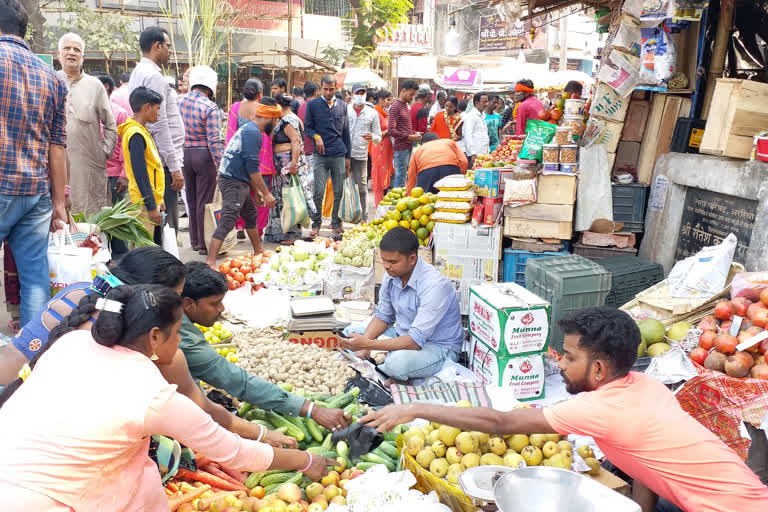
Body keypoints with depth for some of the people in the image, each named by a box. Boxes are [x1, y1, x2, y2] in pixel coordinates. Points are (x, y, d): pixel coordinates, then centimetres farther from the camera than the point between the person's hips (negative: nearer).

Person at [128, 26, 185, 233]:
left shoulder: (138, 73, 20)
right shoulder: (153, 77, -12)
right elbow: (160, 125, -18)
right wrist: (174, 167, -18)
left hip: (149, 161, 10)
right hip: (162, 162, -10)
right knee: (167, 224, -9)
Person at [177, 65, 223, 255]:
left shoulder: (179, 101, 4)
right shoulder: (209, 107, -14)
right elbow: (213, 140, -16)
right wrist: (219, 164, -11)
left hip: (184, 153, 6)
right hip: (204, 155, -6)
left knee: (191, 200, 15)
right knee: (204, 202, 1)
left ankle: (194, 240, 25)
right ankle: (204, 244, 6)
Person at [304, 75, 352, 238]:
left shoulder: (342, 106, 11)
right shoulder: (312, 105, 3)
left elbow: (345, 132, 14)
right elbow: (307, 127, 9)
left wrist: (348, 156, 12)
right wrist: (316, 136, -13)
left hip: (339, 155, 2)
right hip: (320, 155, -2)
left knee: (338, 192, 5)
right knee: (318, 192, -6)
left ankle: (336, 224, 17)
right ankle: (316, 224, 8)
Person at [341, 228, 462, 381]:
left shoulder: (434, 285, -30)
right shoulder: (391, 275, -6)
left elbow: (415, 341, -33)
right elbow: (382, 316, 9)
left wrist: (368, 344, -35)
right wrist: (363, 344, -10)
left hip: (439, 347, -7)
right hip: (403, 335, 8)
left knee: (399, 361, -37)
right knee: (351, 332, 2)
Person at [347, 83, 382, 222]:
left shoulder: (372, 113, 8)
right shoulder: (345, 110, 8)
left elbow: (379, 138, 9)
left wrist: (372, 137, -14)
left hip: (361, 155, 0)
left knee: (362, 188, 1)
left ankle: (364, 218, 8)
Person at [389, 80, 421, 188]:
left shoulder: (405, 105, 17)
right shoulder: (395, 107, -11)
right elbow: (391, 131, -19)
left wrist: (414, 132, 9)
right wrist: (409, 137, -18)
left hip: (408, 147, 9)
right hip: (401, 148, -9)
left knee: (403, 175, 11)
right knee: (400, 177, -7)